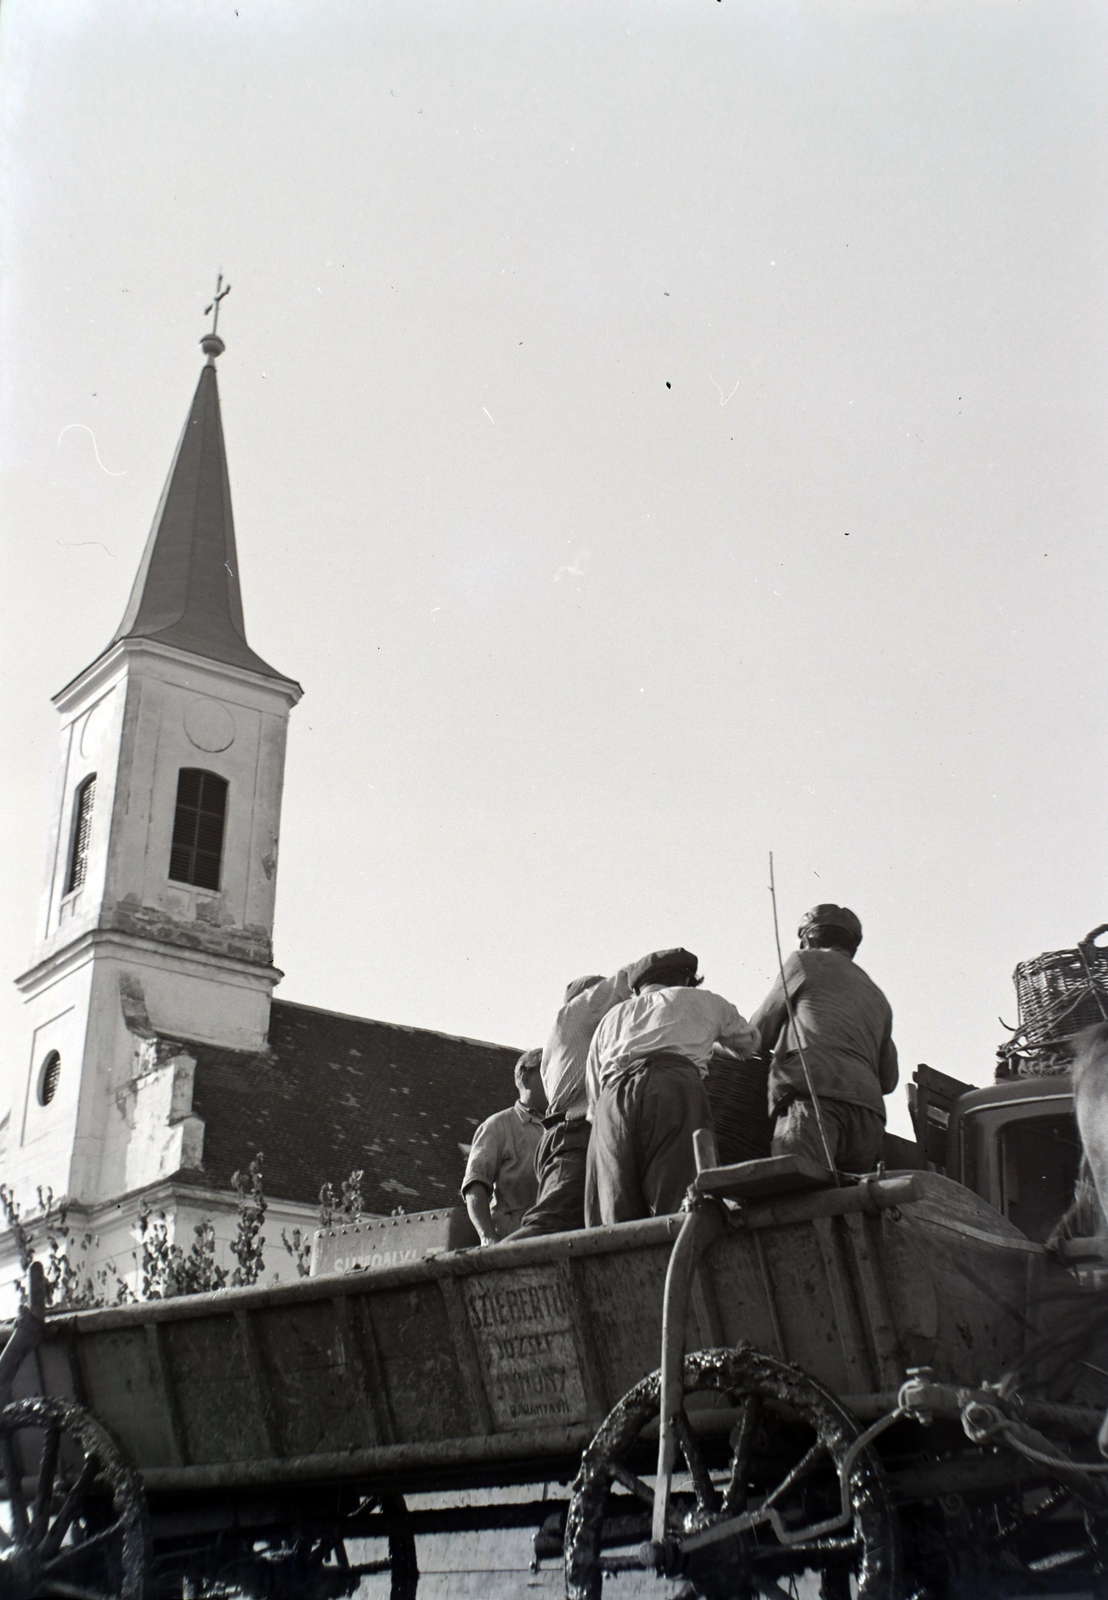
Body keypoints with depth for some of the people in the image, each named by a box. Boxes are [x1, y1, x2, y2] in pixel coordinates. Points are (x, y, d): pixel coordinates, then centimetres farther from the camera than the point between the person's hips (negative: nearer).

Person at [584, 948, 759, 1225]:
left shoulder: (611, 1018, 37)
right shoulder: (703, 1001, 31)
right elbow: (748, 1042, 48)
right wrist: (712, 1045, 65)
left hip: (612, 1097, 3)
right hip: (674, 1087, -3)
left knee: (615, 1220, -7)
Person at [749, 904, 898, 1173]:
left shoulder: (806, 962, 16)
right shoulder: (877, 997, 32)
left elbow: (759, 1033, 19)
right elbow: (888, 1080, 30)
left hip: (813, 1097, -6)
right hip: (870, 1116, 6)